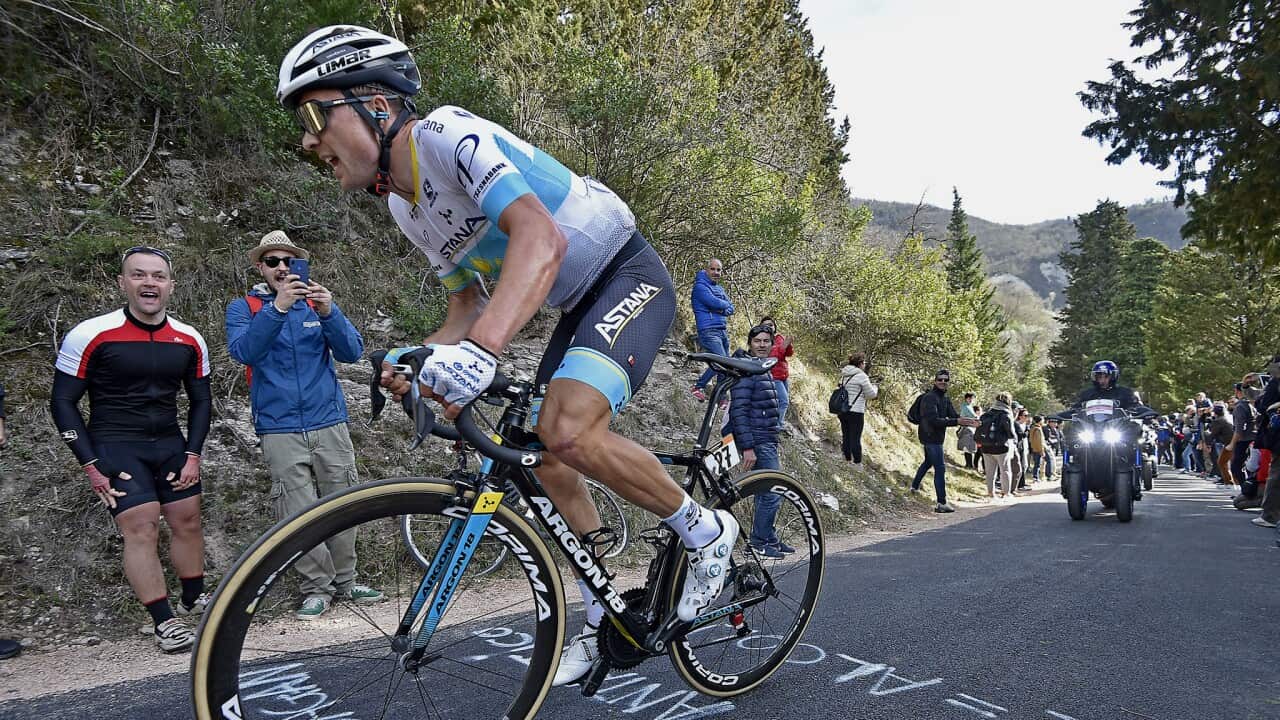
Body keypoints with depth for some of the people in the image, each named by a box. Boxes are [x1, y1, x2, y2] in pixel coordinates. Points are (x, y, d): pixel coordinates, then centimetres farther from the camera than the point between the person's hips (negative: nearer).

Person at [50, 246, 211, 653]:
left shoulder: (189, 340, 0)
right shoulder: (91, 335, -11)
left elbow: (200, 400, 11)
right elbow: (63, 402, -5)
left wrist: (193, 456, 2)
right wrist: (91, 466, -10)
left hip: (170, 444, 4)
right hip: (115, 446, -4)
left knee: (188, 522, 8)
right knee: (141, 528, -10)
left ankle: (193, 599, 27)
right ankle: (163, 622, 0)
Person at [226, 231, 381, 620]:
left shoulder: (317, 302, 10)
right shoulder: (243, 307, 5)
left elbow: (352, 352, -3)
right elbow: (243, 351, -15)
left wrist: (328, 312, -20)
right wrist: (278, 307, -27)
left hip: (329, 423, 2)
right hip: (280, 429, -2)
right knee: (299, 515, -2)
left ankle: (345, 582, 19)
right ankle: (316, 588, 11)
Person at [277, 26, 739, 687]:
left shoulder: (447, 133, -22)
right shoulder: (404, 208, 6)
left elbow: (542, 239, -38)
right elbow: (468, 305, 11)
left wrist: (480, 349, -52)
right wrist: (418, 365, -8)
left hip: (629, 276, -9)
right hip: (579, 307, 9)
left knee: (566, 430, -29)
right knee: (544, 458, 6)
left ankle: (705, 531, -4)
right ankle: (606, 619, 22)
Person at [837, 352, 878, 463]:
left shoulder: (844, 375, 10)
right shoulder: (861, 376, -12)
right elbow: (871, 395, -6)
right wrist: (874, 387, 15)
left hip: (843, 411, 7)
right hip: (855, 412, -7)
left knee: (846, 437, 13)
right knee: (855, 439, -2)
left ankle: (847, 460, 19)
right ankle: (857, 463, 3)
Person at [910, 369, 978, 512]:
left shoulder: (945, 399, 11)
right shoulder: (930, 397, -18)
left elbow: (954, 415, 3)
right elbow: (934, 420, -28)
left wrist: (968, 422, -17)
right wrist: (957, 421, -33)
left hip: (932, 437, 11)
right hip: (931, 437, -11)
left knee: (928, 462, 28)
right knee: (940, 468, -13)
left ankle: (915, 486, 46)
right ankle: (941, 503, -15)